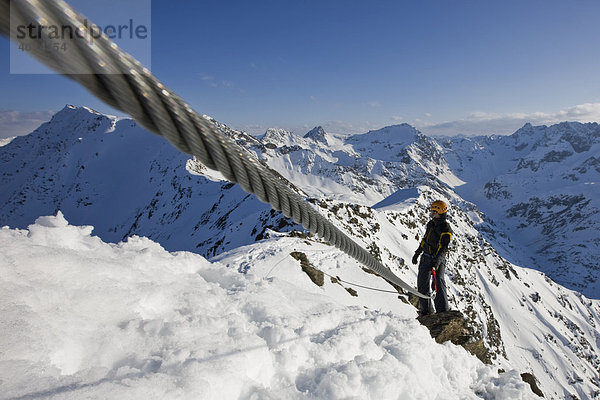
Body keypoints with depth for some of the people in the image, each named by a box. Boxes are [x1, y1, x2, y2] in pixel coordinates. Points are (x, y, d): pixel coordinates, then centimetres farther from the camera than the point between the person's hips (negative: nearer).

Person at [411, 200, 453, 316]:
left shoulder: (446, 229, -12)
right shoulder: (431, 224, 10)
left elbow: (443, 247, -21)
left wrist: (437, 261, -34)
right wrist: (417, 253, 23)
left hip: (438, 259, -7)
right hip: (426, 257, 7)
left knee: (438, 282, -19)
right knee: (422, 284, 6)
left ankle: (442, 311, -13)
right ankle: (424, 311, 16)